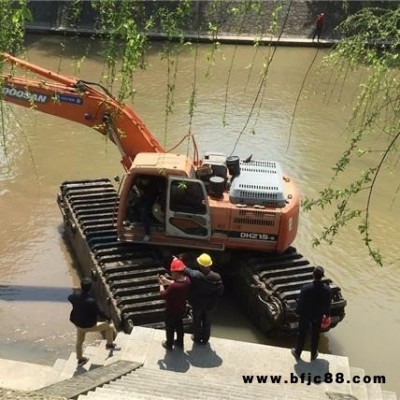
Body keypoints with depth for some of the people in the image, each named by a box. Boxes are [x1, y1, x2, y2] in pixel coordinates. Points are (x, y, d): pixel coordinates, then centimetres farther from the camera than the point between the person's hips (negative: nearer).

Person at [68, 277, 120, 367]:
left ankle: (80, 359, 48)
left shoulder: (75, 296, -17)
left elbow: (69, 298, 9)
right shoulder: (91, 301, -35)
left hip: (78, 324, 6)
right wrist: (108, 318, -2)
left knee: (79, 341, 29)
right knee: (110, 326, 12)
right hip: (89, 326, -6)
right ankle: (110, 344, 31)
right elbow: (100, 312, -21)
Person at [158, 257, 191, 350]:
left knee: (170, 327, 19)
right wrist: (167, 281, 4)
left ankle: (169, 344, 41)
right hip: (181, 309, 6)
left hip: (171, 311, -6)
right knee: (179, 325, 29)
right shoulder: (187, 280, -17)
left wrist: (161, 284, -8)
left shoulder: (173, 287, -40)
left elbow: (163, 295, -22)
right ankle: (180, 342, 48)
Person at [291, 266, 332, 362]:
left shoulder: (306, 288, -29)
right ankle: (313, 354, 39)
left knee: (301, 334, 19)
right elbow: (328, 304, -6)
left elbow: (300, 302, -16)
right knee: (315, 335, 22)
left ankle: (297, 353, 36)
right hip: (318, 316, 2)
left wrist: (298, 312, 2)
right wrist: (326, 314, 11)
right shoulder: (327, 289, -20)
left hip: (305, 315, -2)